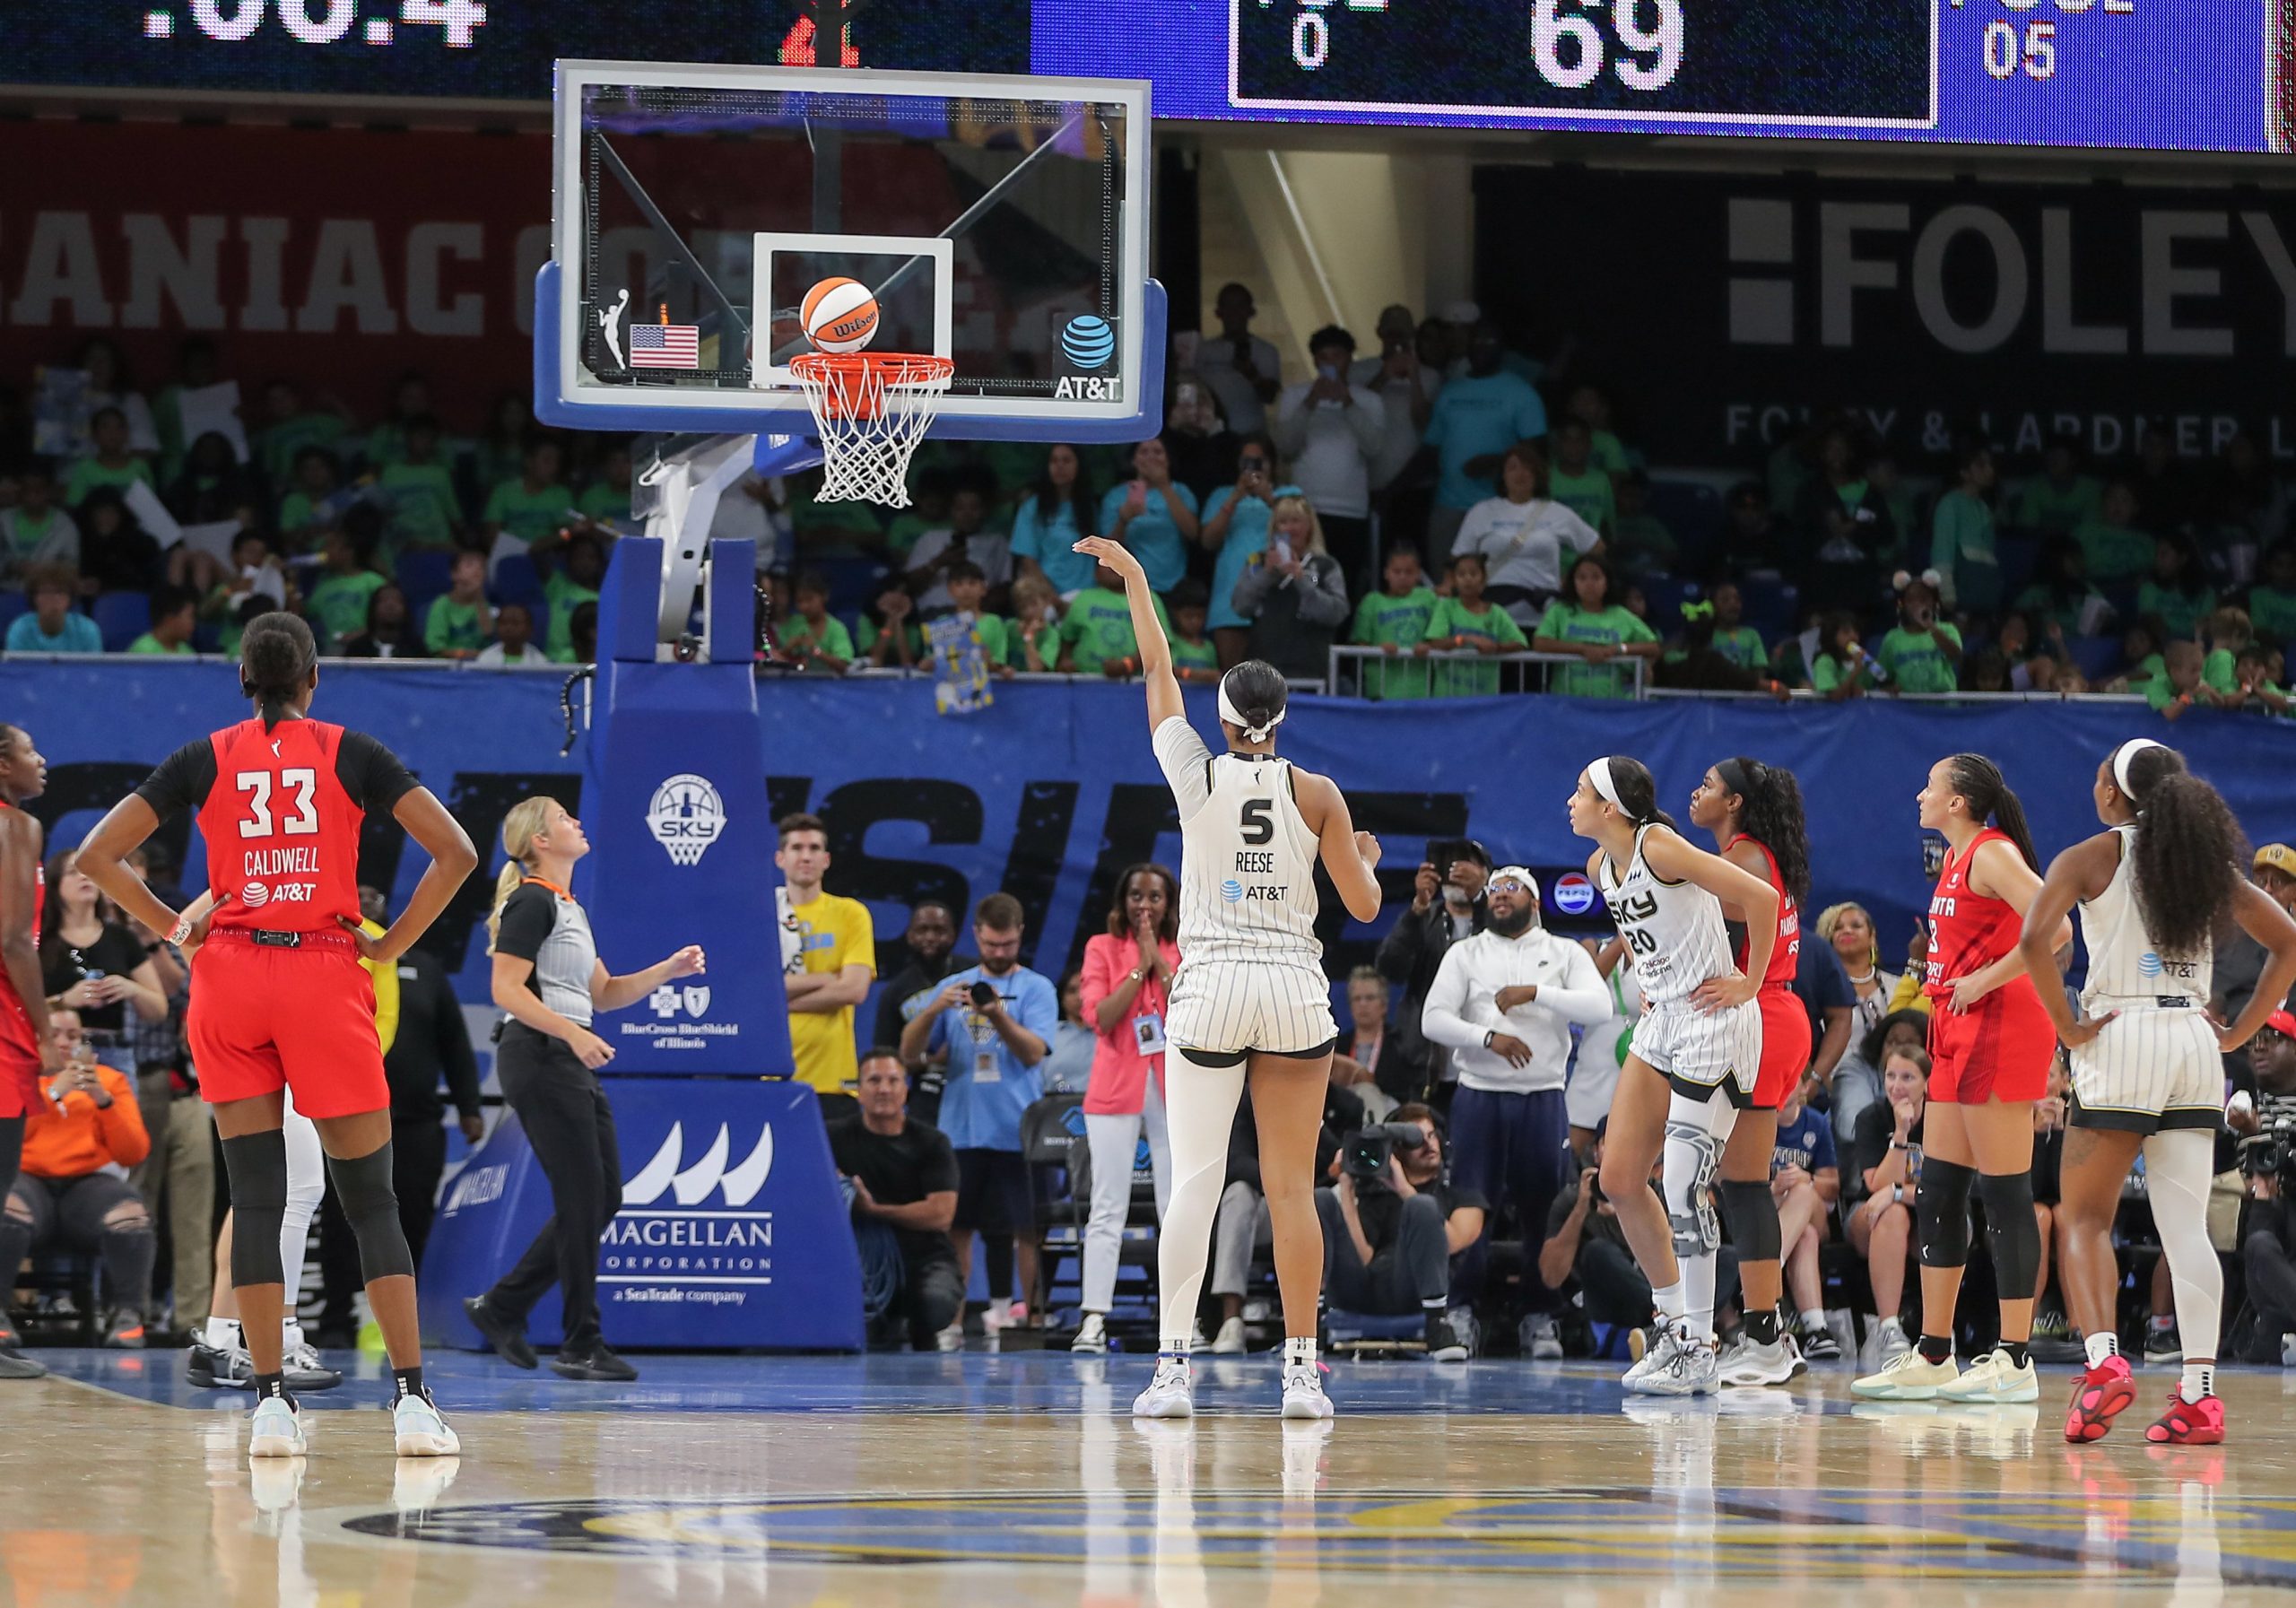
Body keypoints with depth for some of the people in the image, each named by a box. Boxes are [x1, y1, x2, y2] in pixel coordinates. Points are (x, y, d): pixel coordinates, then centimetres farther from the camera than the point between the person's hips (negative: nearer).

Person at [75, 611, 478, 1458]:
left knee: (256, 1195, 4)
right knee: (371, 1195, 3)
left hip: (229, 977, 1)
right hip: (326, 976, -1)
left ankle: (271, 1402, -2)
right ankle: (412, 1398, -4)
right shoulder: (352, 753, 4)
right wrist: (391, 944, 3)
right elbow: (454, 852, -3)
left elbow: (97, 856, 3)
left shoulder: (203, 759, 6)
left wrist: (172, 926, 10)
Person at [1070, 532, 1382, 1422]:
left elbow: (1157, 672, 13)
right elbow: (1363, 905, 3)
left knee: (1193, 1183, -1)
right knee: (1292, 1188, 2)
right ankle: (1302, 1371, 0)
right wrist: (1367, 857, 26)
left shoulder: (1196, 776, -1)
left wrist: (1134, 579, 26)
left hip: (1210, 989, -1)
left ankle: (1172, 1370, -9)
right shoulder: (1315, 794, -1)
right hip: (1295, 990, 1)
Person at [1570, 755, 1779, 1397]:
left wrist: (1749, 984, -15)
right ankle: (1675, 1325, 18)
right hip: (1660, 1025, 9)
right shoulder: (1602, 866, 8)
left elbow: (1762, 898, -23)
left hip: (1713, 1028, -9)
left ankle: (1698, 1350, -1)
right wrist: (1651, 986, 15)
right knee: (1619, 1180, 6)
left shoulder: (1659, 848, -19)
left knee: (1684, 1189, -9)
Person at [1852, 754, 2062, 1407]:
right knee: (1937, 1194, 10)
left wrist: (1984, 981, -20)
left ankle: (2015, 1362, -7)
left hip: (1999, 1028, -10)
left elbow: (2054, 928, -25)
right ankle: (1933, 1358, 14)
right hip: (1961, 1034, 10)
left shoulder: (1993, 855, -12)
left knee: (2004, 1194, -8)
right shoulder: (1958, 857, 17)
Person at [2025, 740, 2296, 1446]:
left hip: (2121, 1038, -4)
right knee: (2187, 1229, 2)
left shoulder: (2092, 857, -1)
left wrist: (2067, 1026, -9)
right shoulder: (2207, 861, 12)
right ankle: (2199, 1394, -6)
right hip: (2195, 1044, 4)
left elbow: (2034, 938, -17)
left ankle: (2103, 1358, -18)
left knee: (2085, 1219, 3)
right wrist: (2239, 1032, 10)